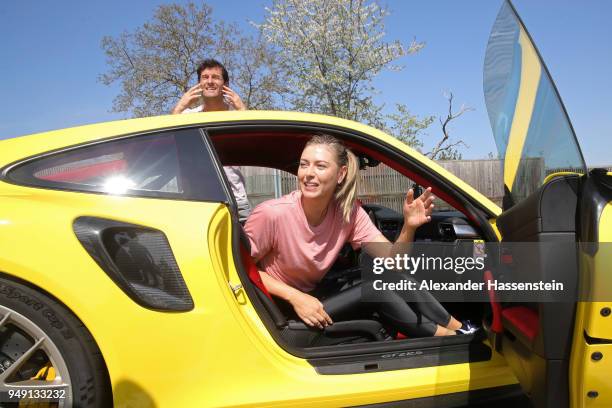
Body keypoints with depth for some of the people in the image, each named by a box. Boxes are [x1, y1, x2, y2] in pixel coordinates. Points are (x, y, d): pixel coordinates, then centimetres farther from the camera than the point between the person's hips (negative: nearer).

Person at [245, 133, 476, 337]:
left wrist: (409, 227, -36)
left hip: (316, 297, 5)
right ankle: (446, 338, -1)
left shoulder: (349, 212, -12)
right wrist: (295, 296, -24)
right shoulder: (272, 213, -25)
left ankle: (458, 329, 2)